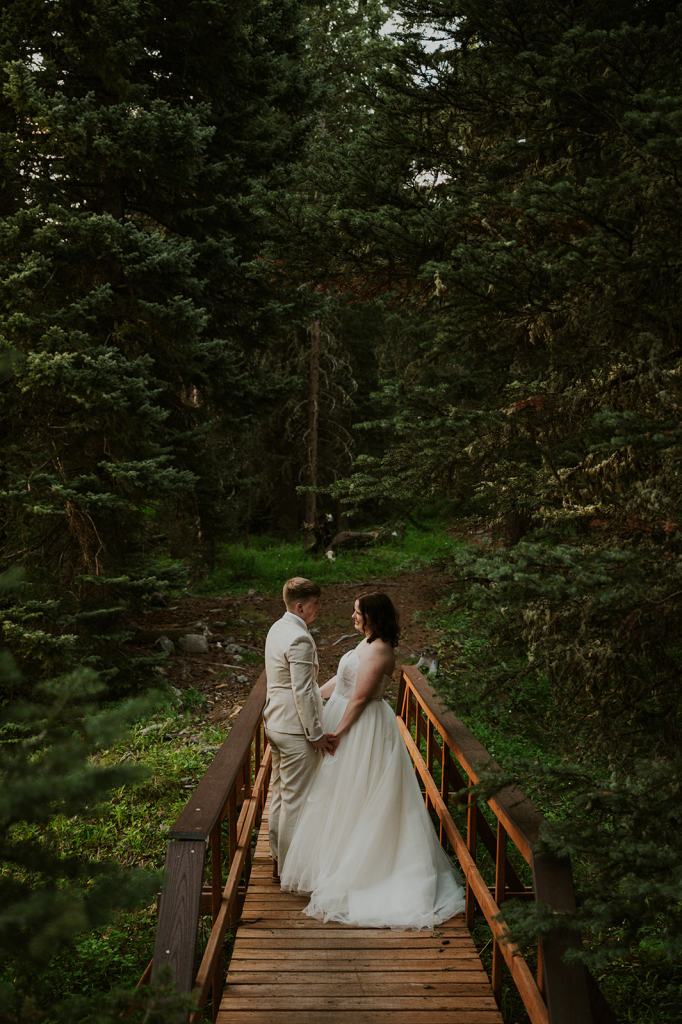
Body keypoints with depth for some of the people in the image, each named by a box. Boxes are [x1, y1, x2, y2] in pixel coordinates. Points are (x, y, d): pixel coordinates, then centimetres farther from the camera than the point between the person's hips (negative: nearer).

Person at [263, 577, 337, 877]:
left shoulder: (278, 628, 7)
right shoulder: (299, 639, -23)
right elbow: (302, 693, -23)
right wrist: (316, 735, -16)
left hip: (275, 724, 10)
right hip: (295, 729, -10)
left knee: (279, 793, 19)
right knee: (295, 799, 2)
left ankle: (278, 856, 32)